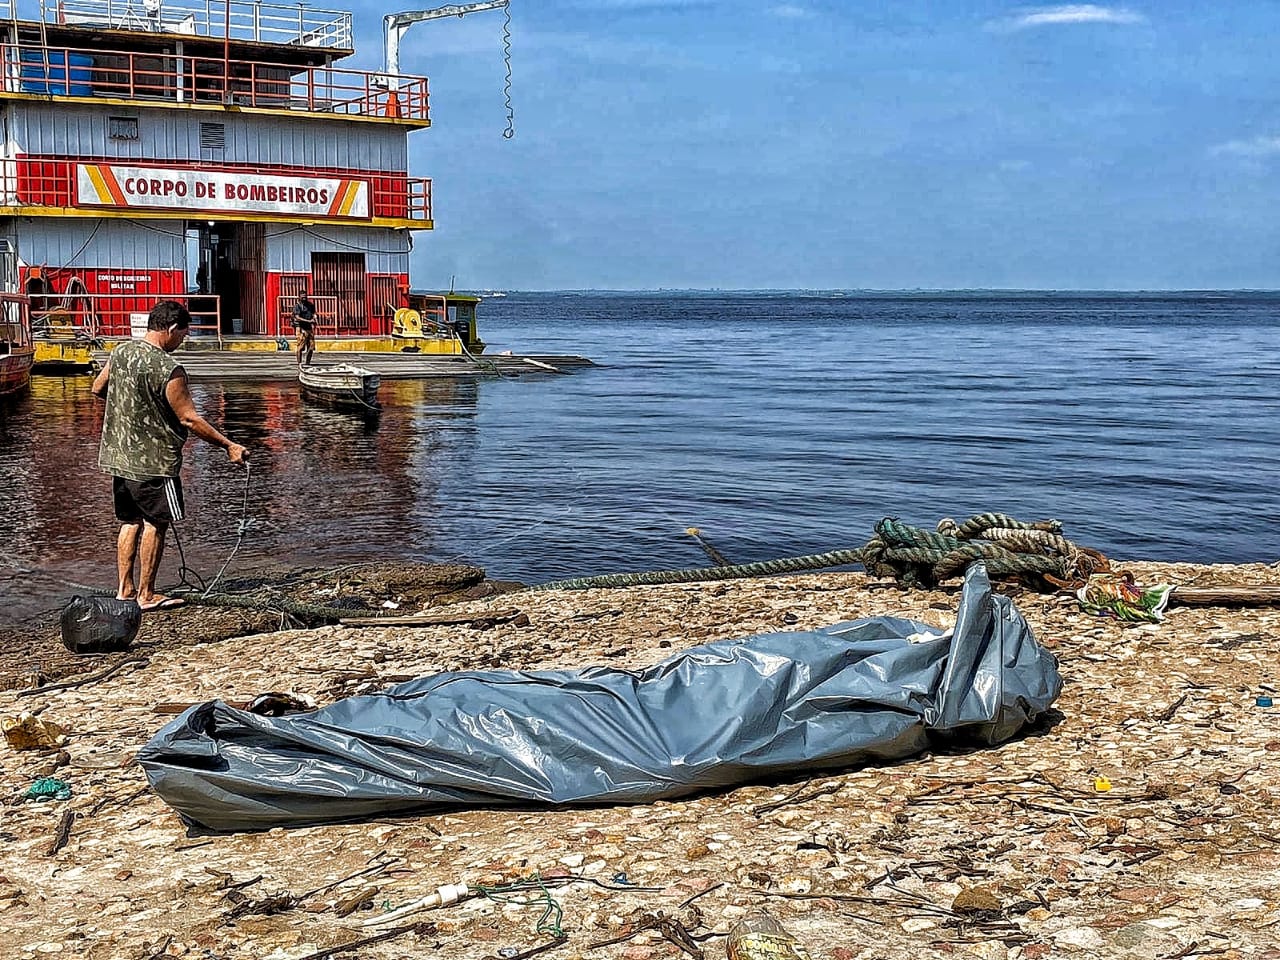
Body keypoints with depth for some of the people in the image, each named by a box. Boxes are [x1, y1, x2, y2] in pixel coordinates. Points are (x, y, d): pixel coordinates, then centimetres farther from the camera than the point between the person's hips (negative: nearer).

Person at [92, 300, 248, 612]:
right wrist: (229, 446, -14)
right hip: (153, 461, -8)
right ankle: (146, 595, 9)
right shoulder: (167, 369, -21)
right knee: (156, 524, 4)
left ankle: (125, 590, 22)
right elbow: (189, 419, -20)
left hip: (118, 455, 8)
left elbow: (98, 389, 16)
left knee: (131, 522, 18)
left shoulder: (121, 351, 2)